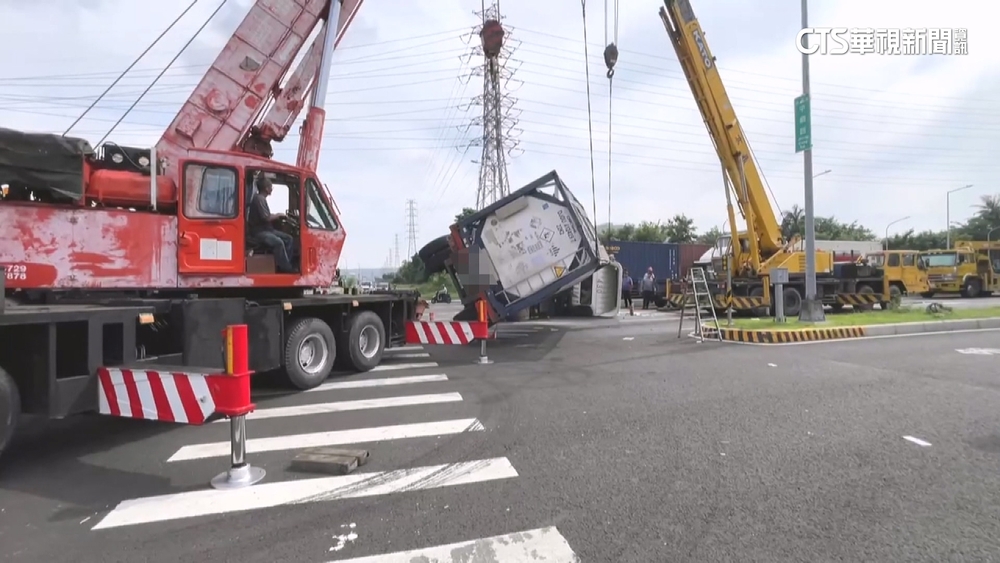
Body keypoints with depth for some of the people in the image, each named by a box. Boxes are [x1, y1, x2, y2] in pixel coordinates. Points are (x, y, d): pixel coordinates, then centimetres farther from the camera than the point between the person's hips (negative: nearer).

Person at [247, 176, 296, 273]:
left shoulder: (262, 198, 16)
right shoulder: (259, 199, -15)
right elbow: (266, 218, -20)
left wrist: (275, 215, 7)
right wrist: (278, 215, -6)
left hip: (266, 229, 10)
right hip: (258, 232, -10)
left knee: (289, 239, 2)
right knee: (278, 242, -32)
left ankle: (286, 264, -3)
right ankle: (285, 268, -27)